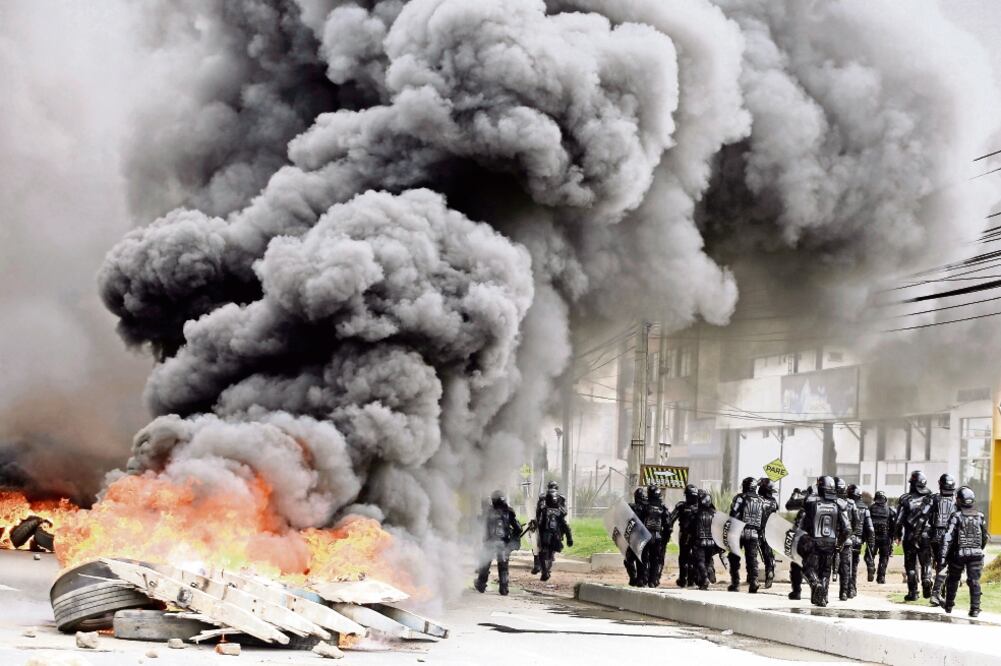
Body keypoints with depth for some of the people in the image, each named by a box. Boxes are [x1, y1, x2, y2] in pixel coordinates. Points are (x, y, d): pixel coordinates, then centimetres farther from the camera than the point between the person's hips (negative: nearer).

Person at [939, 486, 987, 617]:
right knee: (974, 581, 1)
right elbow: (985, 537, 12)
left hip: (958, 553, -2)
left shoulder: (956, 516, -10)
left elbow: (947, 537, -15)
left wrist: (942, 556, -16)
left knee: (953, 579, 16)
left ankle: (949, 605, 28)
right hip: (976, 554, 2)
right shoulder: (979, 517, 2)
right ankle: (975, 608, -10)